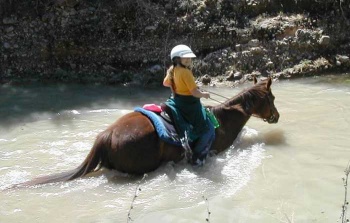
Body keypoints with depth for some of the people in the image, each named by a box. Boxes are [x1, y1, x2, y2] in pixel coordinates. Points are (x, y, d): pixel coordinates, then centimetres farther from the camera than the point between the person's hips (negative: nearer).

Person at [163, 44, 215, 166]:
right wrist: (204, 95, -5)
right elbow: (195, 92, -24)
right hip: (189, 105, -10)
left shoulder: (172, 70, 3)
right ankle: (197, 158, -3)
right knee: (208, 130, -3)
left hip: (177, 101, 10)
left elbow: (166, 83, 21)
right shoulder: (185, 72, -23)